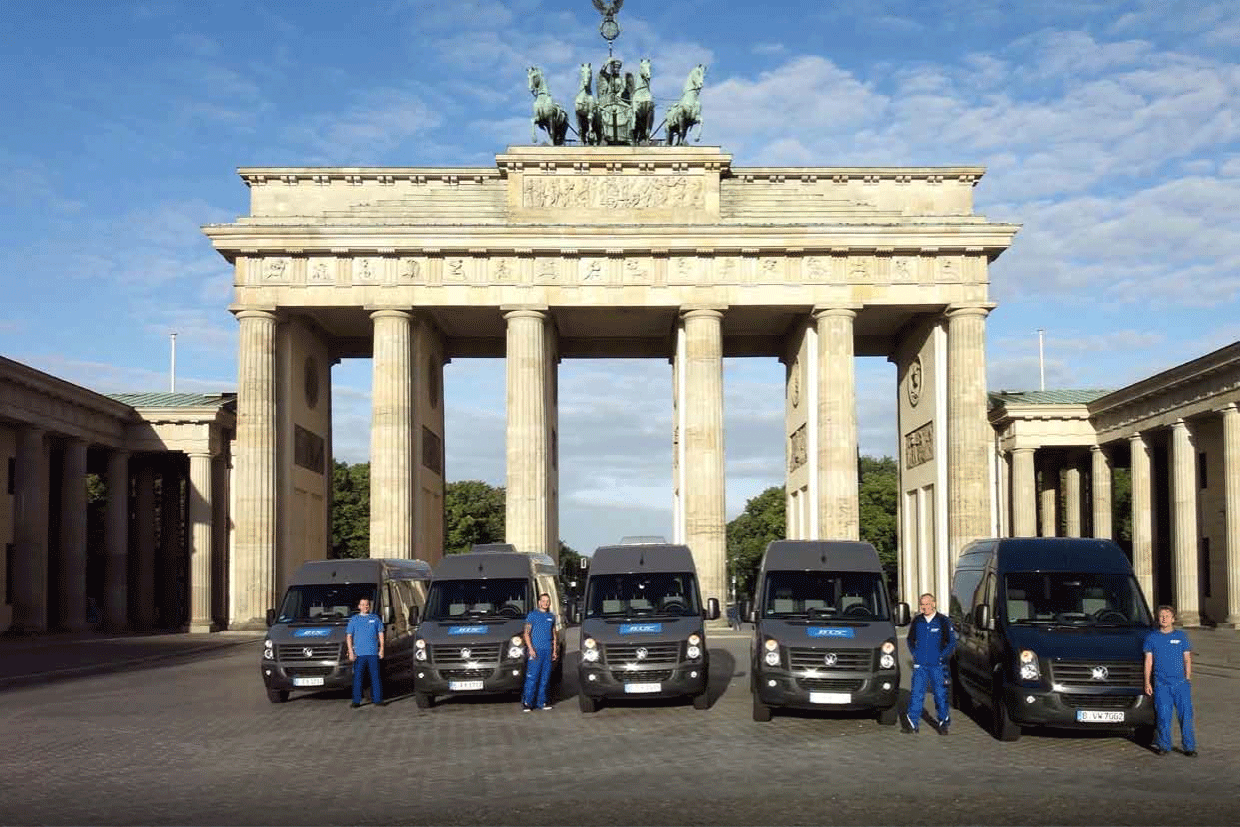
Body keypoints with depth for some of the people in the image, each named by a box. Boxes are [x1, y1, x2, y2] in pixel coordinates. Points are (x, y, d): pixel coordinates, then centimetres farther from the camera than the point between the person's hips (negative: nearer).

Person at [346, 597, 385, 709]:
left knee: (375, 676, 0)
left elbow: (381, 634, 13)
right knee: (357, 677, -2)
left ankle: (377, 699, 6)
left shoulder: (375, 618, 11)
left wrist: (381, 649, 4)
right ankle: (356, 701, 3)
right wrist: (350, 652, -1)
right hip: (359, 653, 0)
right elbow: (349, 636, 8)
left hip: (373, 653, 0)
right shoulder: (354, 619, 10)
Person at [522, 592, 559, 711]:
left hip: (548, 651, 5)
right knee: (532, 677, -8)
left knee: (545, 678, 5)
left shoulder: (551, 617, 17)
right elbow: (527, 633, -1)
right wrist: (530, 648, -12)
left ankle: (541, 701, 11)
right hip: (536, 650, -5)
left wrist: (555, 651, 14)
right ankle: (527, 702, -4)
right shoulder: (532, 615, 3)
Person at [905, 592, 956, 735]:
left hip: (937, 665, -2)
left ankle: (943, 722, 14)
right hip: (919, 665, 2)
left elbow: (951, 642, 3)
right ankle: (913, 722, 0)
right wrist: (915, 653, 9)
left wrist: (942, 656, -5)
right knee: (916, 693, -3)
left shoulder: (943, 621, -1)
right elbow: (910, 640, 22)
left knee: (941, 694, 3)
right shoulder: (917, 621, 8)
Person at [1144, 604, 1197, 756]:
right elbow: (1148, 661, 8)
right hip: (1161, 684, 0)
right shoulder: (1152, 637, 8)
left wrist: (1188, 678, 3)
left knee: (1186, 714, -3)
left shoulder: (1181, 636, 9)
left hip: (1181, 682, 0)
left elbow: (1187, 659, 11)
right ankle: (1163, 745, 12)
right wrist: (1147, 682, 3)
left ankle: (1189, 746, 4)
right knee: (1163, 715, 1)